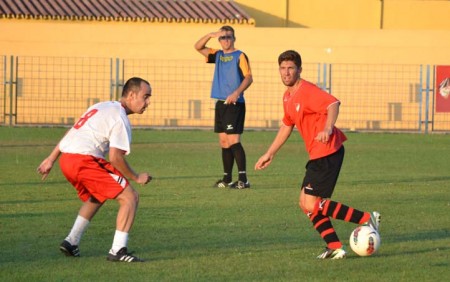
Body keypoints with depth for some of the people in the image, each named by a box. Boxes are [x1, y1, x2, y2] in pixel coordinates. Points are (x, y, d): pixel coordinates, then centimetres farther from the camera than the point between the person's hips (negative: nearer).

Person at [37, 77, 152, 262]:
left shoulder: (102, 107, 22)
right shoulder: (120, 118, -6)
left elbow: (72, 133, 23)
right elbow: (115, 157, -14)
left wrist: (51, 159, 26)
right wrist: (136, 178, -1)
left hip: (66, 159, 9)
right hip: (84, 160, -9)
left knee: (96, 197, 32)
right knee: (130, 197, -5)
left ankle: (71, 242, 27)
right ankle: (118, 250, -9)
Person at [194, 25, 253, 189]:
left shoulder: (240, 56, -4)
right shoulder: (218, 55, 16)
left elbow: (248, 77, -13)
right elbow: (198, 47, 14)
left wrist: (237, 92, -27)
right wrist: (211, 35, -2)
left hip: (234, 104, -7)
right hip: (220, 104, 7)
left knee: (233, 141, -14)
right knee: (223, 142, 9)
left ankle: (243, 180, -17)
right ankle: (227, 179, 16)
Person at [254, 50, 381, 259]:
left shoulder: (307, 91, -14)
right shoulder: (288, 97, 16)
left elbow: (333, 104, -30)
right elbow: (286, 126, 30)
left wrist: (327, 129, -45)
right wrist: (269, 154, 32)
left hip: (327, 152, -10)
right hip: (317, 155, 10)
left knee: (311, 205, -13)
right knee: (306, 203, 9)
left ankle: (366, 219, -9)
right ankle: (335, 247, 9)